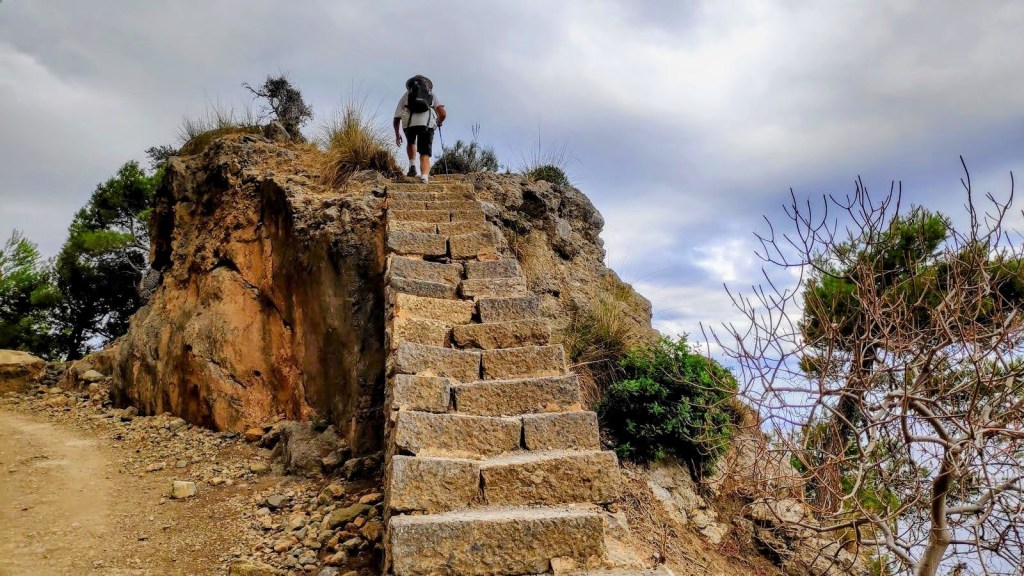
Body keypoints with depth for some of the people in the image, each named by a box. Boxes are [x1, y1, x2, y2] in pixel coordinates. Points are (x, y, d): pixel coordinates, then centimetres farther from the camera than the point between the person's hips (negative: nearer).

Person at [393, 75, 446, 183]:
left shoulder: (406, 95, 31)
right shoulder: (432, 94, 29)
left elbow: (396, 118, 25)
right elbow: (442, 114, 12)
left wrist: (397, 134, 39)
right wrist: (439, 122, 34)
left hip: (408, 121, 1)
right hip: (427, 122, -1)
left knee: (411, 143, 33)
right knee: (425, 155, 1)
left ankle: (412, 166, 17)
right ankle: (424, 177, -23)